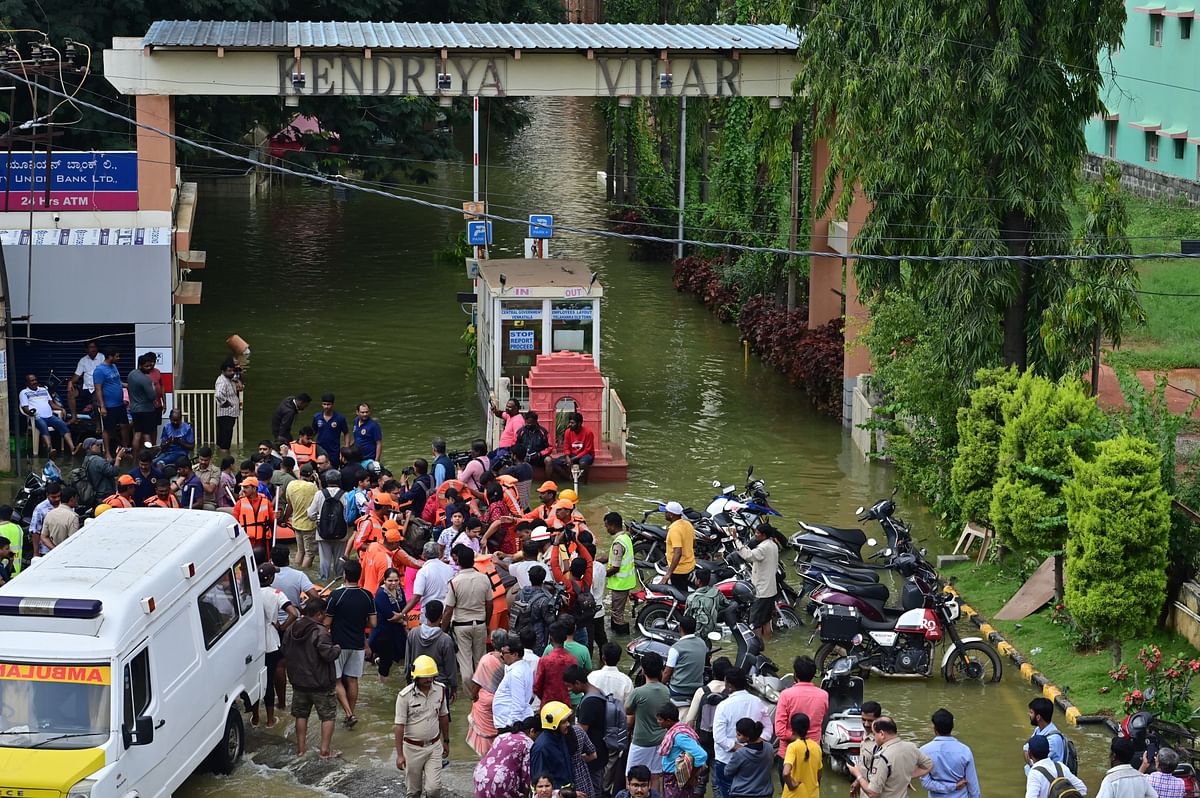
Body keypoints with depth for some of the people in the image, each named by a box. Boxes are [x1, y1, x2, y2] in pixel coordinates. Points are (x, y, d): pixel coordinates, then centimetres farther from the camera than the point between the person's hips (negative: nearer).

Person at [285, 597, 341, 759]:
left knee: (301, 715, 18)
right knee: (328, 715, 5)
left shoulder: (292, 630, 4)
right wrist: (337, 648, -7)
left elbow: (286, 651, 15)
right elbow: (328, 654, -26)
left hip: (298, 681, 6)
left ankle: (300, 748, 21)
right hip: (320, 683, -6)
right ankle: (325, 750, 2)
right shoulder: (319, 632, -20)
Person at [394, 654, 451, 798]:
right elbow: (399, 726, -13)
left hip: (434, 747, 2)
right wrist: (399, 754, -13)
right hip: (412, 747, -2)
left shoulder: (440, 690, -3)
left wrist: (446, 741, 17)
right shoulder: (405, 696, -16)